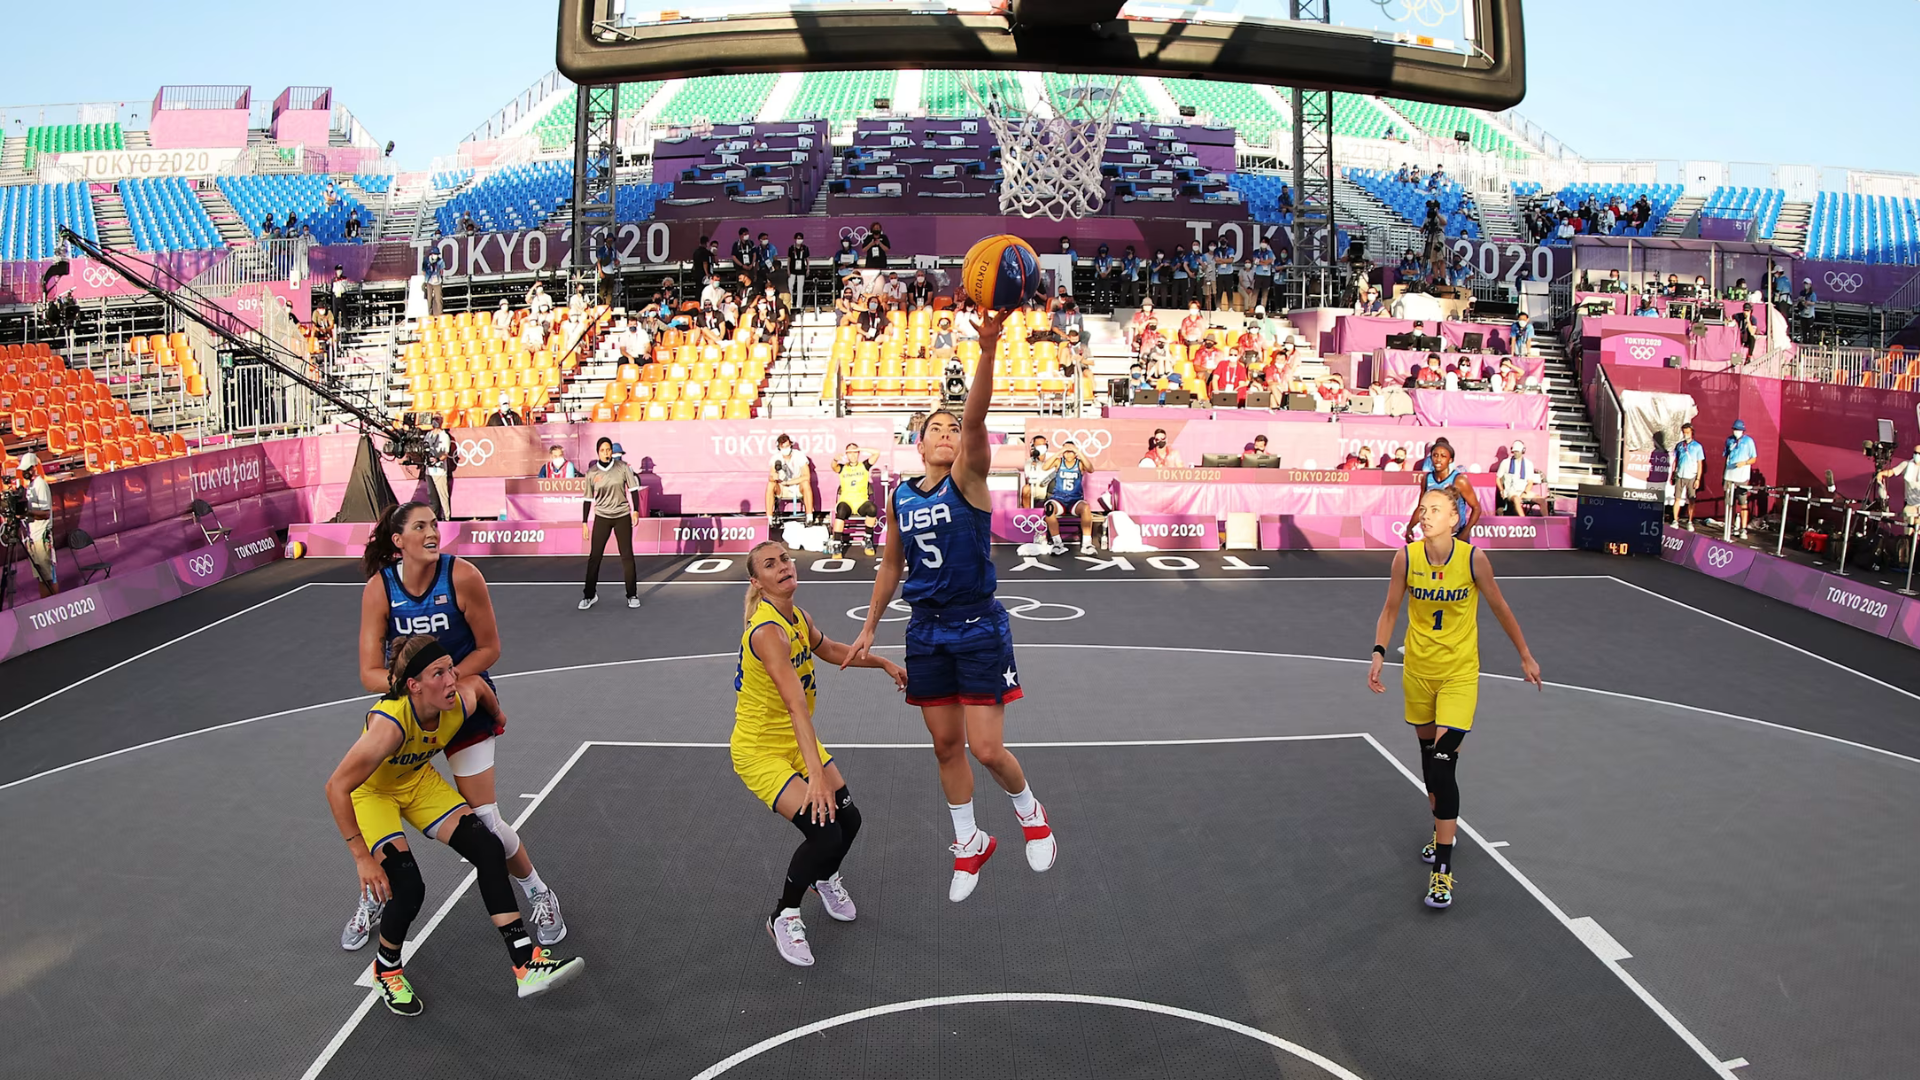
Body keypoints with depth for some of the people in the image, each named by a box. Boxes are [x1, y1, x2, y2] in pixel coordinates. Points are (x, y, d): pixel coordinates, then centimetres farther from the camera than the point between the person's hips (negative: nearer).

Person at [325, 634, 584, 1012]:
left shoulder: (464, 700, -26)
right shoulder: (389, 723, -41)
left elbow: (478, 680, 0)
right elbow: (336, 787, -36)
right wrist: (361, 856, -34)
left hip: (419, 782, 5)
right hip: (370, 793, -5)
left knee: (489, 849, -10)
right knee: (407, 888, -21)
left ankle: (526, 964, -8)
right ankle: (385, 971, 12)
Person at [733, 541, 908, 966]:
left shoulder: (798, 618, -3)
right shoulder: (766, 631, -30)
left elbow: (831, 650, 19)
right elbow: (796, 703, -39)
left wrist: (884, 663, 19)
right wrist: (816, 773, -44)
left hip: (797, 740, 8)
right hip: (759, 750, -8)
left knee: (848, 818, 5)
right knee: (824, 832, -17)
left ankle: (824, 878, 39)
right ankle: (783, 917, 8)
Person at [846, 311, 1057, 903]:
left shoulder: (968, 479, -8)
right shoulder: (902, 494, 6)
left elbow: (976, 418, -27)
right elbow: (891, 565, 17)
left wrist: (988, 350, -43)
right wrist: (868, 629, 17)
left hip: (978, 627, -5)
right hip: (926, 631, 5)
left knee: (987, 749, -6)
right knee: (946, 745, 11)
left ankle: (1030, 810, 26)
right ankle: (970, 843, 30)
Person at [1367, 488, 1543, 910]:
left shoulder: (1473, 558, -15)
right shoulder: (1406, 557, -9)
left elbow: (1500, 608, -1)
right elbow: (1390, 610, 2)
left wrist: (1525, 656, 8)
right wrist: (1378, 654, -11)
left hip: (1459, 674, -3)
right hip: (1417, 671, 3)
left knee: (1443, 764, -13)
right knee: (1428, 753, 17)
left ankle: (1442, 870, -9)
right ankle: (1443, 830, 42)